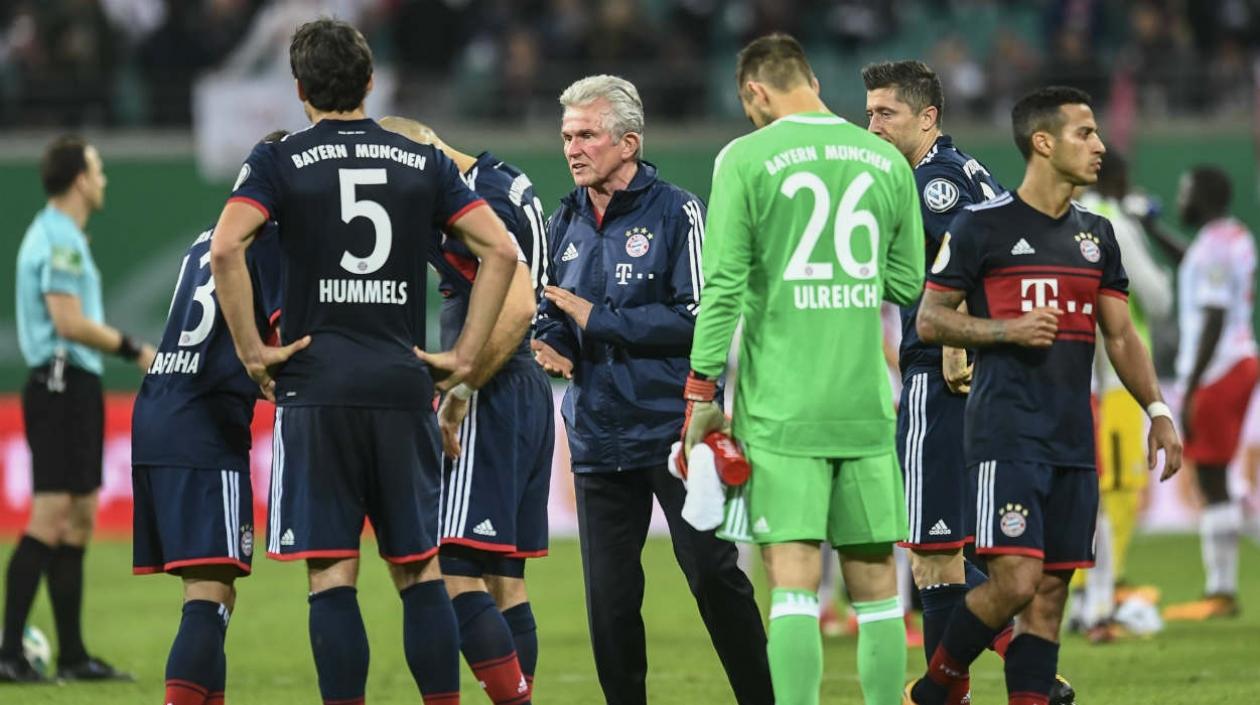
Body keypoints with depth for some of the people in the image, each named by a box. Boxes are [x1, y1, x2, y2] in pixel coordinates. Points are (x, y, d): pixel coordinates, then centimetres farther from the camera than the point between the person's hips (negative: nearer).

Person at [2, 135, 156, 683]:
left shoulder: (60, 236, 18)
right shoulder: (59, 239, -14)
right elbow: (70, 323, -20)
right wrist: (133, 349, -12)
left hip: (74, 387, 11)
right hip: (62, 385, -11)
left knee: (79, 518, 11)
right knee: (50, 519, -12)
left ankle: (72, 655, 13)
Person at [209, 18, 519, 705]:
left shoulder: (280, 161, 1)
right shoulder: (423, 162, 10)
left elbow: (225, 249, -14)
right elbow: (501, 250, 4)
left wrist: (251, 351, -7)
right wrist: (464, 355, 6)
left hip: (315, 388, -3)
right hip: (403, 385, 3)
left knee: (331, 574, -3)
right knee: (418, 569, 8)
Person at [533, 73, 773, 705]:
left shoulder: (675, 212, -6)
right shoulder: (564, 225, 12)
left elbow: (698, 317, -14)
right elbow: (549, 314, 21)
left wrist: (598, 320, -14)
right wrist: (553, 346, -2)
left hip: (675, 433, -5)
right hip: (598, 436, 5)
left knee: (715, 577, -6)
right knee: (608, 600, 3)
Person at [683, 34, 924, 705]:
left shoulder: (746, 159, -4)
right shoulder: (886, 160, 8)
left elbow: (724, 284, -7)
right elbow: (907, 283, 14)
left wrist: (702, 391, -1)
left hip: (780, 409, -3)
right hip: (865, 408, 3)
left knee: (794, 587, -7)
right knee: (875, 586, 8)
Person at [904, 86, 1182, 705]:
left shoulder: (1095, 235, 15)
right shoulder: (982, 225, -3)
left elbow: (1120, 334, 19)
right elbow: (929, 319, -1)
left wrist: (1156, 411, 7)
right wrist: (1008, 330, -15)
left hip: (1074, 443, 6)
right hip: (1006, 437, -6)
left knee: (1050, 593, 3)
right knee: (1016, 580, -16)